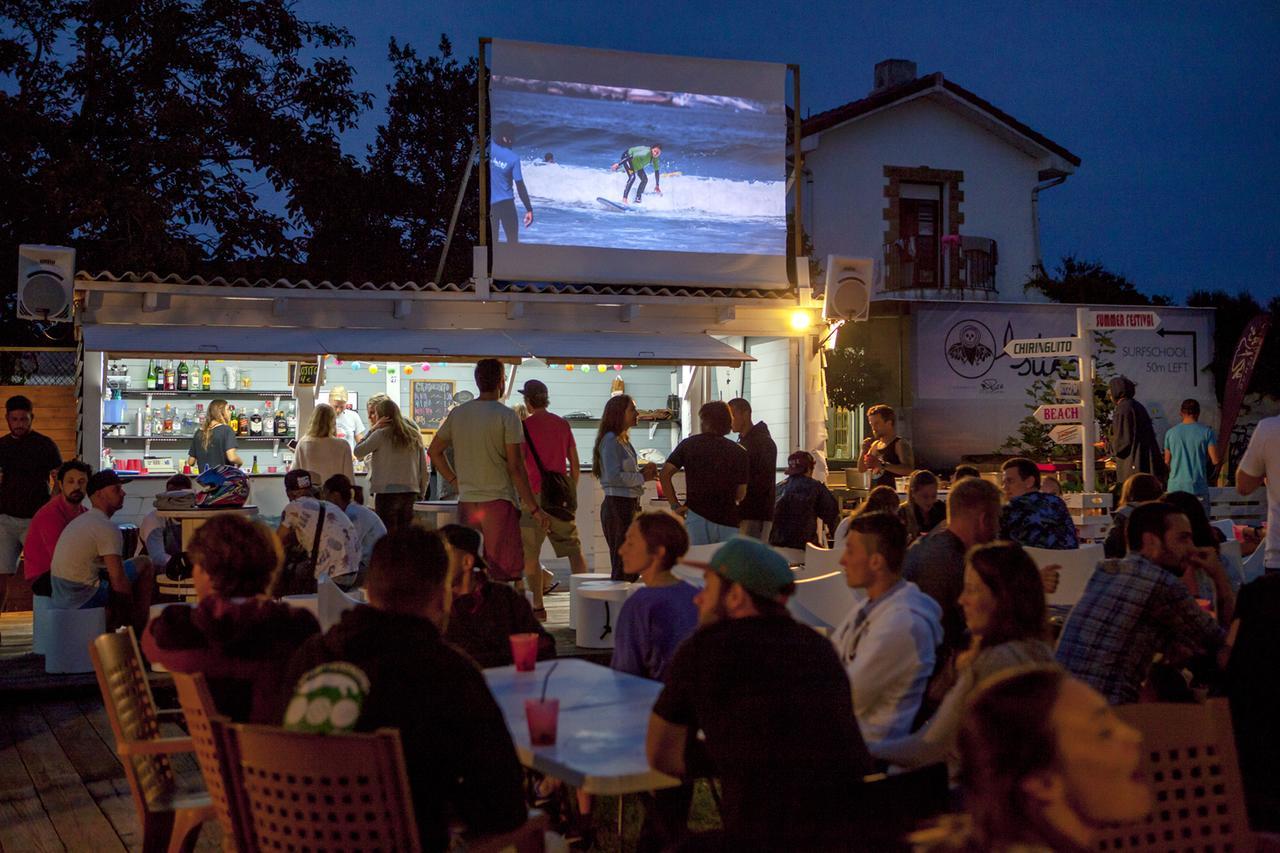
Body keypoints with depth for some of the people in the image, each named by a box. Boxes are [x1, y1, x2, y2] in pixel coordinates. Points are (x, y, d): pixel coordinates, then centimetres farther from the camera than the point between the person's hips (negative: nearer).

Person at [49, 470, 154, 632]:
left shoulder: (79, 521, 16)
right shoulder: (108, 529, -15)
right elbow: (118, 581, -20)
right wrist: (131, 609, -2)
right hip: (83, 600, -10)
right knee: (143, 565, -2)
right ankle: (140, 630, 1)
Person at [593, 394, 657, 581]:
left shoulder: (623, 440, 17)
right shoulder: (610, 439, -11)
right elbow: (614, 476, -20)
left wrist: (642, 471, 7)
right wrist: (642, 477, -11)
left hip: (629, 505, 10)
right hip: (617, 504, -10)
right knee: (622, 565, -9)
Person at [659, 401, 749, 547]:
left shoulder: (689, 444, 4)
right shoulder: (739, 452, 4)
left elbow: (664, 474, -2)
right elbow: (740, 494, 7)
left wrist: (675, 505, 2)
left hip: (697, 517, 0)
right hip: (729, 522, 0)